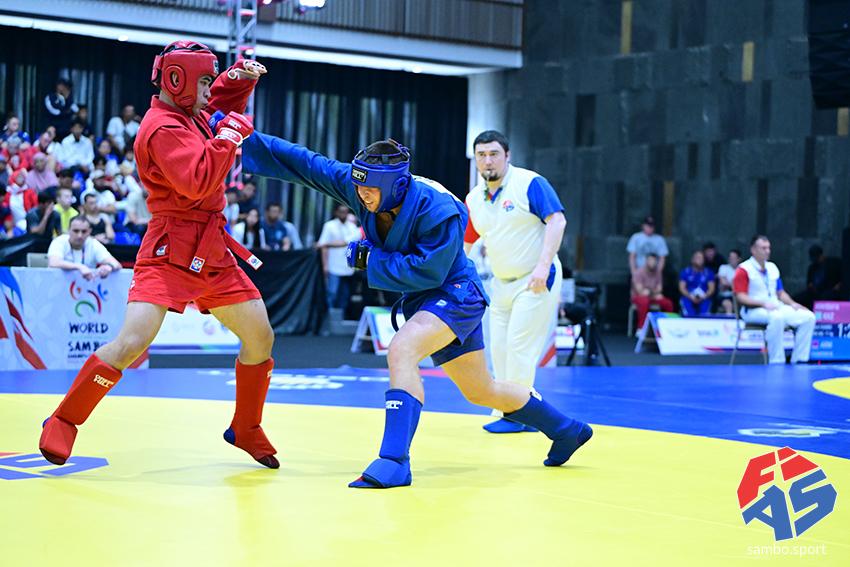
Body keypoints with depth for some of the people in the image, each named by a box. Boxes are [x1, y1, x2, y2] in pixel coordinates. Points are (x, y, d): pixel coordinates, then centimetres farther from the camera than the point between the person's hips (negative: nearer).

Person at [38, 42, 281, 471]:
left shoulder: (190, 111, 11)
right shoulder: (163, 128, -16)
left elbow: (222, 98, 34)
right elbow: (197, 183, -28)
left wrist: (242, 77, 12)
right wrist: (229, 134, -20)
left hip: (212, 251, 9)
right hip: (170, 251, -9)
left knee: (260, 337, 8)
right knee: (132, 342, -18)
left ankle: (246, 429, 27)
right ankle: (63, 422, -1)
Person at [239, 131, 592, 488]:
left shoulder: (438, 210, -28)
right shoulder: (360, 188, -10)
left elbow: (428, 272, -29)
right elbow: (303, 164, -8)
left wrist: (370, 259, -24)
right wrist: (244, 141, -10)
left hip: (454, 295, -8)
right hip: (420, 299, 8)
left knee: (401, 349, -32)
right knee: (481, 392, 17)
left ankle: (394, 461, -34)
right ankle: (567, 430, 36)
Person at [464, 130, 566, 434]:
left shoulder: (530, 183, -13)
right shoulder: (473, 199, 6)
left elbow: (557, 221, -20)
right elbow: (464, 243, 14)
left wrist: (543, 266, -28)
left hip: (535, 280, -7)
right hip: (501, 283, 7)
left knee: (519, 346, -9)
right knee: (499, 349, 6)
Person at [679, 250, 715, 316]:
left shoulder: (709, 273, 10)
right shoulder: (685, 272, 8)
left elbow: (711, 288, 5)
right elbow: (682, 287, 1)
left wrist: (703, 297, -15)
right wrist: (691, 297, -16)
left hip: (704, 299, 1)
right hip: (689, 298, -1)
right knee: (690, 315, -31)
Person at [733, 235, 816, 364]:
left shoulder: (772, 267, 18)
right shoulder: (743, 270, -5)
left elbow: (781, 293, 22)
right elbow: (741, 297, -12)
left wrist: (792, 304, 3)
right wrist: (763, 304, -23)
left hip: (776, 307, 8)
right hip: (753, 311, -8)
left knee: (808, 317, -10)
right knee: (777, 317, -40)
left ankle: (798, 361, -11)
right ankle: (776, 362, -33)